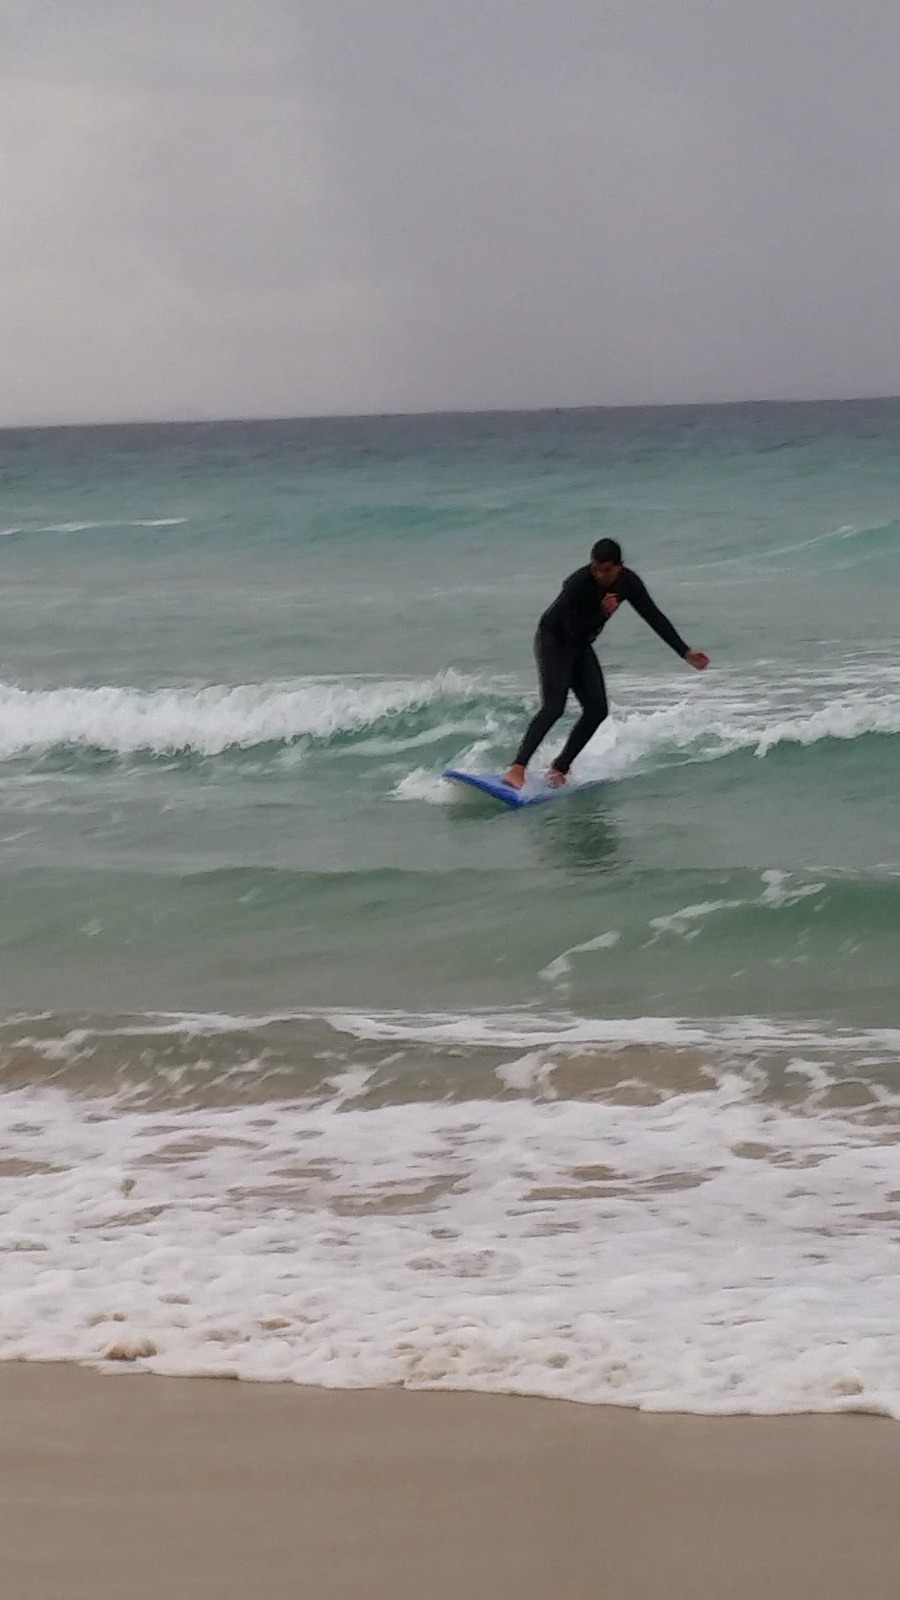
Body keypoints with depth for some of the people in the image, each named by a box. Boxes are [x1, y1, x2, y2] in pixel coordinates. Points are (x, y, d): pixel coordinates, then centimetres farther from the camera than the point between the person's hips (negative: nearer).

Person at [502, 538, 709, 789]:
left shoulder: (628, 582, -10)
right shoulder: (578, 584, -29)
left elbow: (654, 618, -3)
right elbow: (572, 631, -26)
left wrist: (685, 653, -4)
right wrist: (603, 613, -37)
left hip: (580, 646, 7)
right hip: (553, 639, -7)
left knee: (597, 710, -4)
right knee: (553, 707, -24)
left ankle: (559, 769, 2)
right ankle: (517, 769, -33)